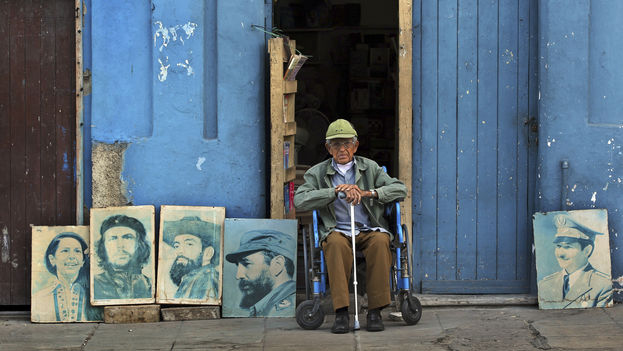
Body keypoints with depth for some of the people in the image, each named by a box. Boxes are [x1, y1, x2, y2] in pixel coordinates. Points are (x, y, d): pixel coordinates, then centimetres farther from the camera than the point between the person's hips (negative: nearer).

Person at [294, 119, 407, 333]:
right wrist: (336, 191, -13)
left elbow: (400, 189, 4)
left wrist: (368, 193, -12)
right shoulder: (317, 173, 13)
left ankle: (375, 312, -31)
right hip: (338, 231, -1)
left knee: (380, 241, -34)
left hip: (370, 230, 1)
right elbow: (300, 201, -4)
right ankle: (341, 313, -38)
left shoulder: (370, 168, 16)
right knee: (336, 243, -37)